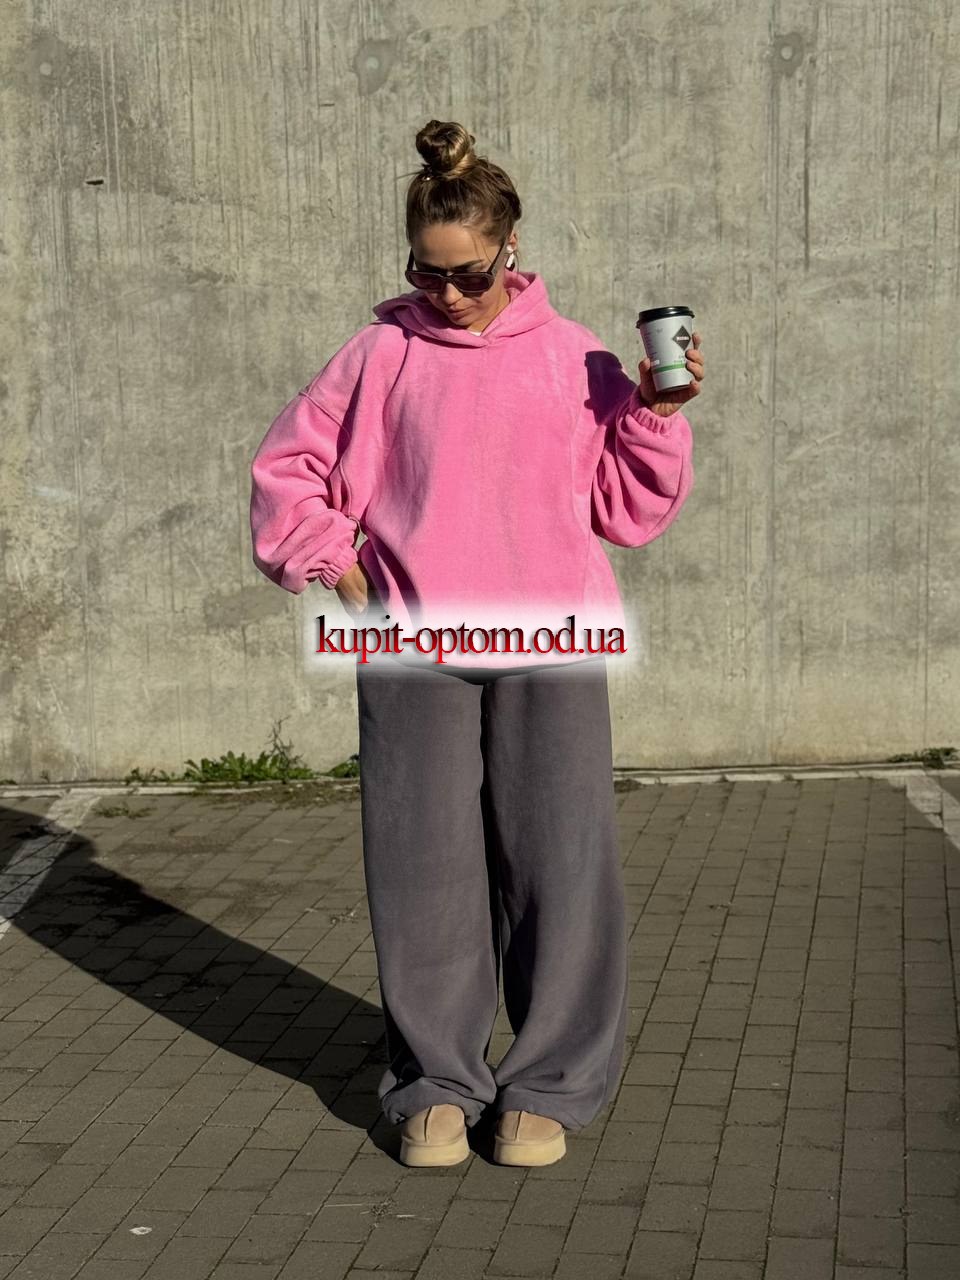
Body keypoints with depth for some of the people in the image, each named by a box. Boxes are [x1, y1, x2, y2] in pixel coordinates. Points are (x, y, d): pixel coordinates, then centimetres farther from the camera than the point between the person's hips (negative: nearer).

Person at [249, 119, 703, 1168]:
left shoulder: (573, 359, 7)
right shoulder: (382, 355, 6)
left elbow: (628, 504, 9)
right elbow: (287, 471, 12)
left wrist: (657, 413, -5)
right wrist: (329, 565, 2)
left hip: (550, 651, 0)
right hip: (412, 653, 0)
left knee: (559, 864, 1)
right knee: (422, 869, 4)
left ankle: (551, 1083, 16)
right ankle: (436, 1082, 19)